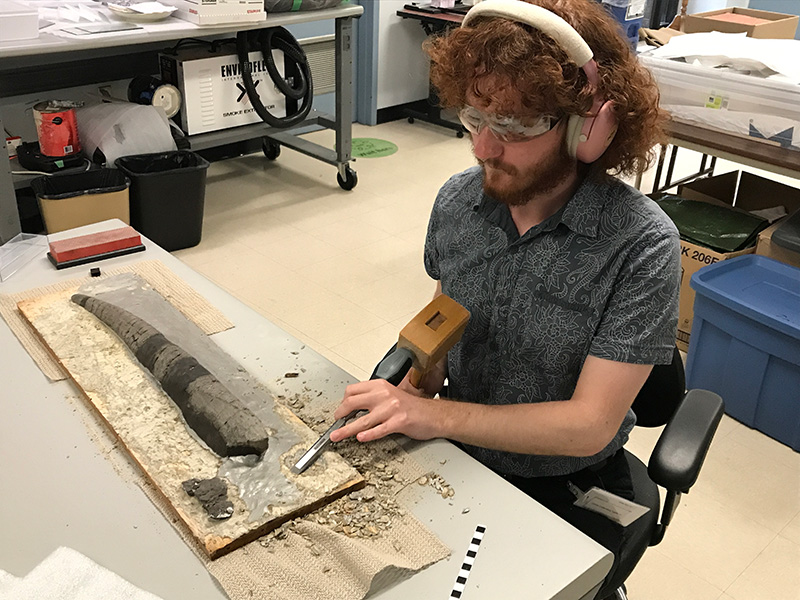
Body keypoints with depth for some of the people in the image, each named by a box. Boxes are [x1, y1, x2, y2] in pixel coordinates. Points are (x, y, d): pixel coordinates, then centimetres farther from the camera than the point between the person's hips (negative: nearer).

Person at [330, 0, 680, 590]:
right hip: (456, 454, 4)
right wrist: (410, 392, -10)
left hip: (566, 489, -3)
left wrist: (437, 415, -27)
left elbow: (590, 424, -21)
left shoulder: (642, 244, -22)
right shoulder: (458, 199, -7)